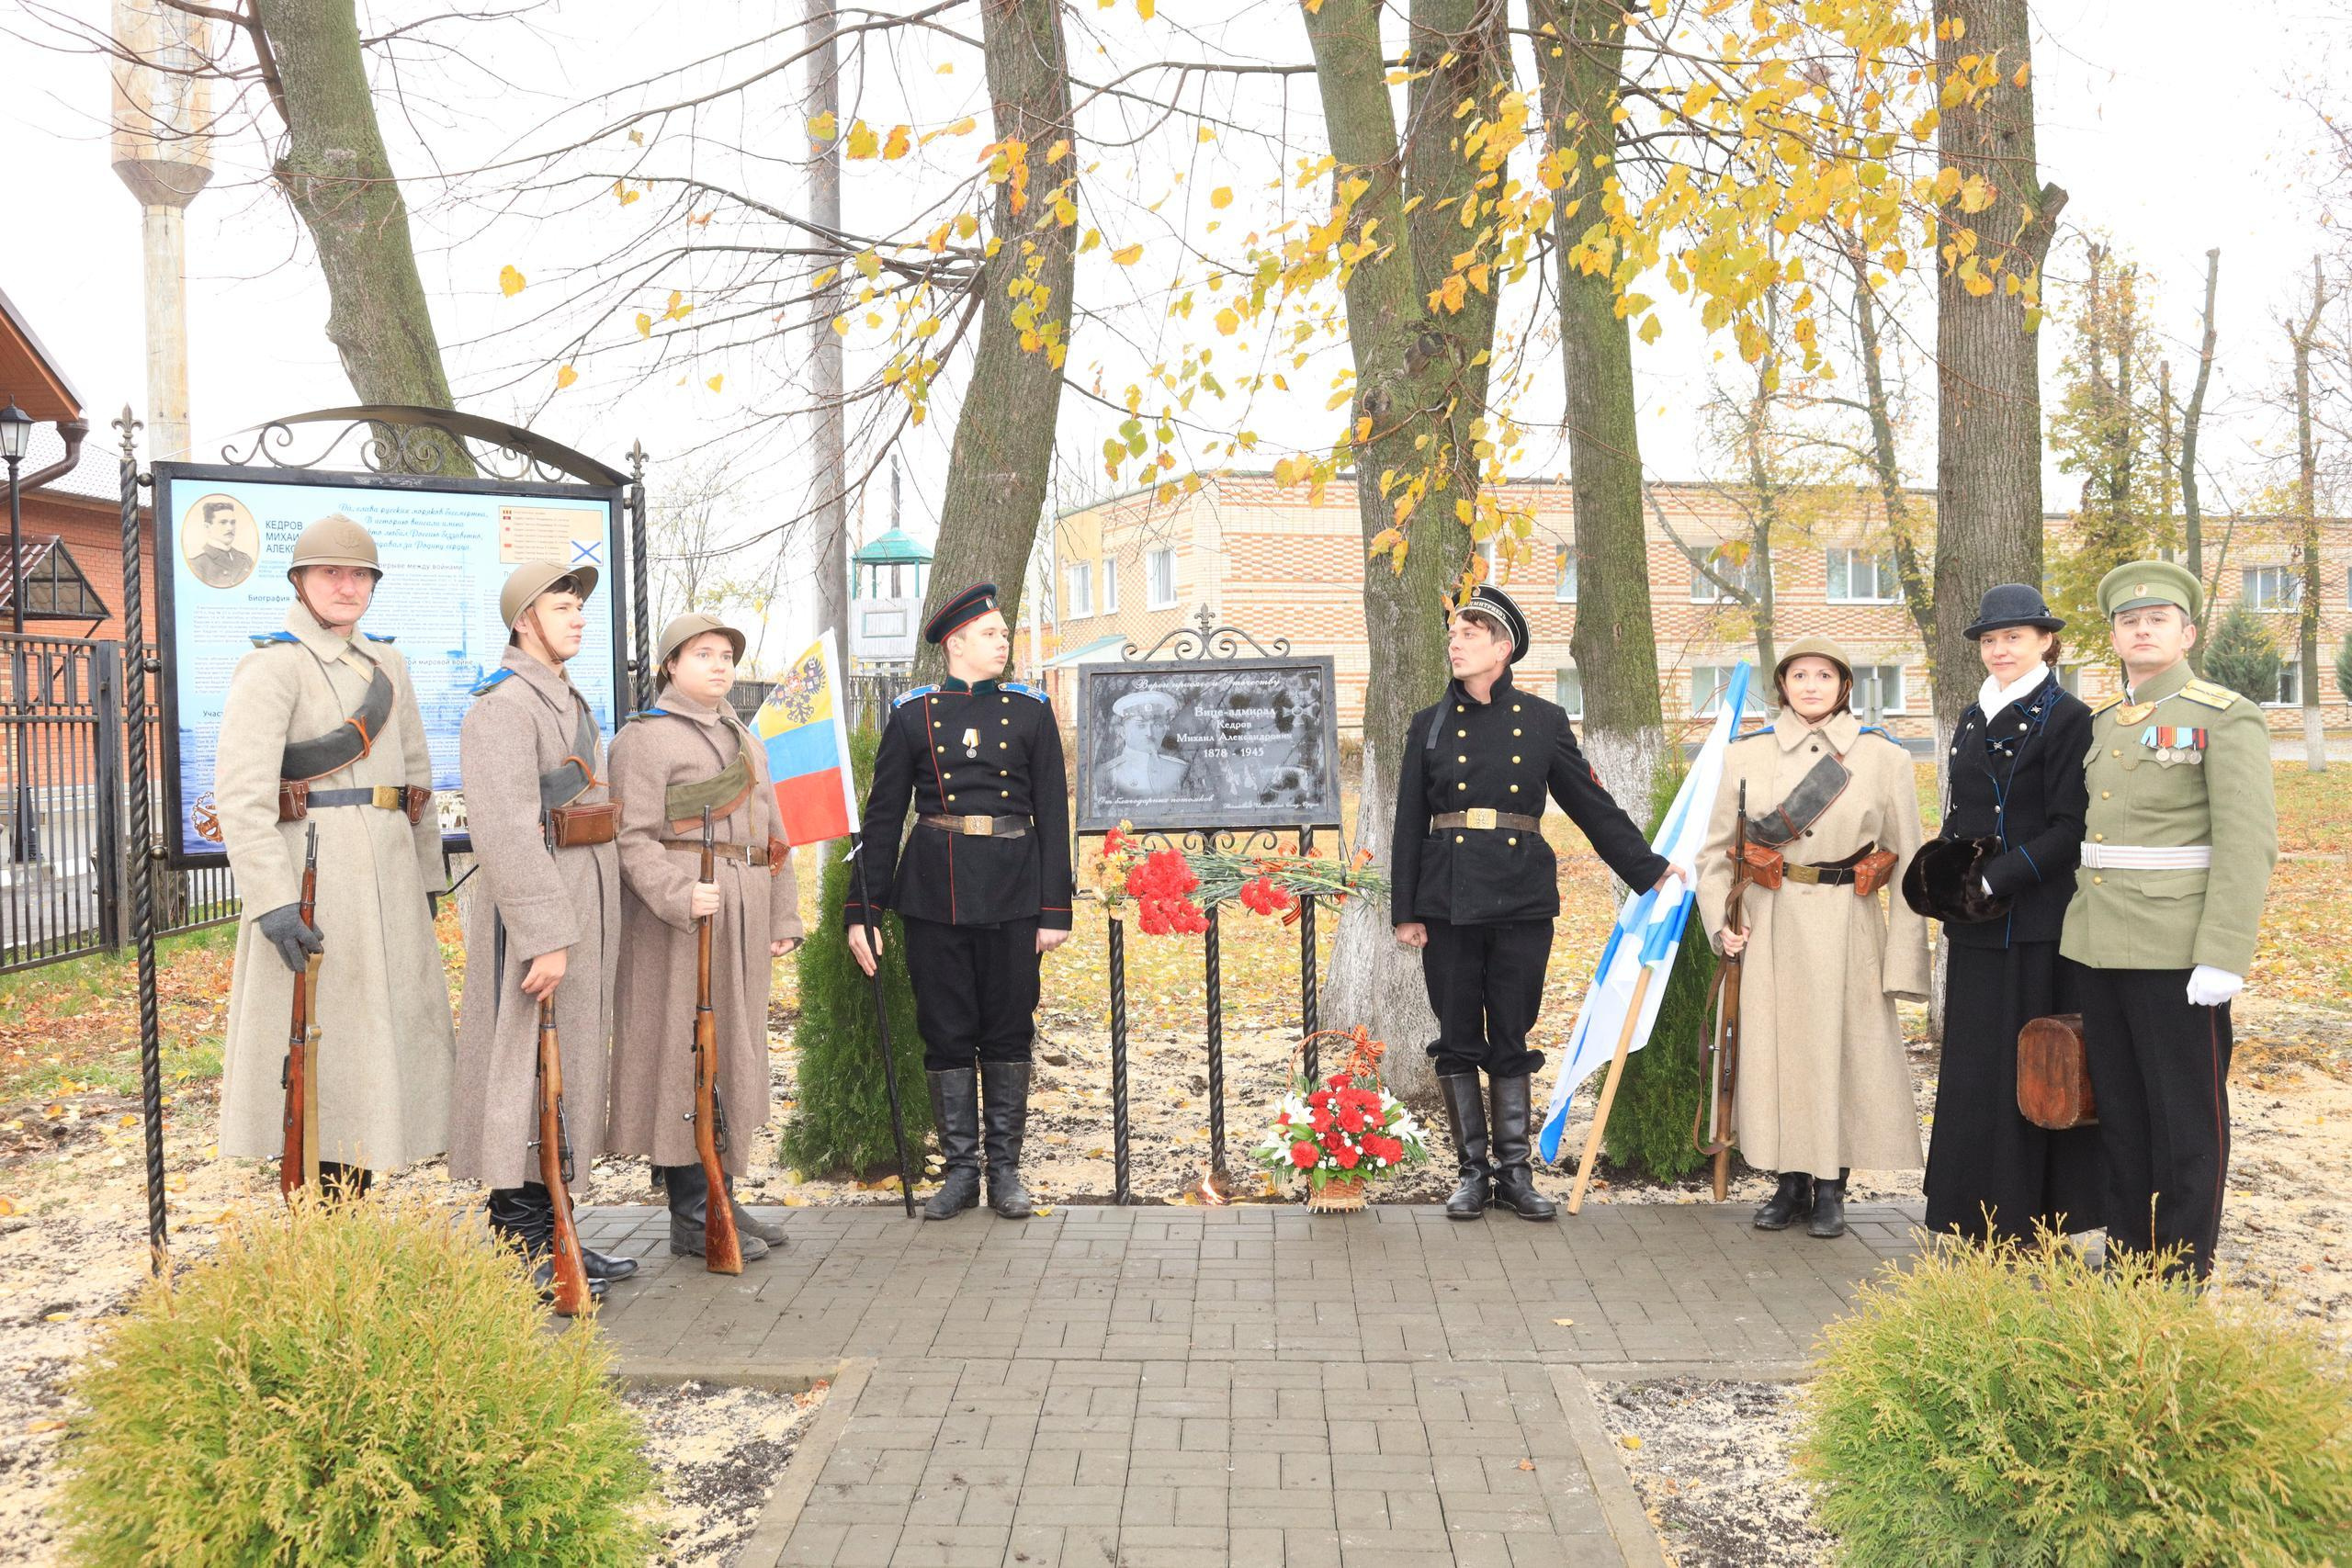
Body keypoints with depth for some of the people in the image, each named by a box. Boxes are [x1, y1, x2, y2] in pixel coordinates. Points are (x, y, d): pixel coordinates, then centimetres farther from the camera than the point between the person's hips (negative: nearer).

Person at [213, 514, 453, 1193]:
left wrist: (427, 878, 15)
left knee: (384, 1039, 12)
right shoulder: (272, 666, -7)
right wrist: (273, 900, -23)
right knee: (315, 1045, -2)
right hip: (312, 877, -7)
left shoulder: (386, 663, 15)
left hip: (388, 876, 7)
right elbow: (240, 794, -16)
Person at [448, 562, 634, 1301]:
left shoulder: (570, 701, 18)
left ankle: (550, 1232, 23)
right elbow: (506, 831, -21)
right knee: (525, 1068, -4)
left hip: (585, 905, 10)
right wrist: (545, 935, -24)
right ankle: (520, 1248, 4)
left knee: (571, 1067, 14)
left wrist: (589, 925, 18)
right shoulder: (503, 706, -13)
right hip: (534, 909, -10)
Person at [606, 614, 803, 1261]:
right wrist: (680, 894, -27)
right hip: (678, 924, -8)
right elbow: (634, 837, -14)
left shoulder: (745, 741, 19)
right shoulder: (644, 738, -6)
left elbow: (773, 837, 20)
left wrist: (782, 918, 14)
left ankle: (722, 1197, 22)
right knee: (685, 1059, -4)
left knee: (732, 1057, 12)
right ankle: (691, 1215, 3)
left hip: (743, 918, 8)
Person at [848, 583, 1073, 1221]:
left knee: (1009, 1029, 6)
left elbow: (1053, 815, 4)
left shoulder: (1031, 711, 6)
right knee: (946, 1031, 5)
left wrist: (1054, 910, -2)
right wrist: (863, 912, 1)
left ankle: (1005, 1170, 18)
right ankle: (960, 1169, 18)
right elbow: (882, 816, 5)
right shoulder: (913, 715, 5)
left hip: (1011, 892, 0)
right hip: (933, 892, 0)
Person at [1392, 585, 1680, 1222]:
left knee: (1511, 1040, 5)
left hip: (1521, 901, -1)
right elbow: (1409, 824, 6)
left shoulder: (1543, 720, 5)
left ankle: (1515, 1172, 14)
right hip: (1447, 901, 1)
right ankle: (1474, 1171, 16)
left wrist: (1650, 871, 7)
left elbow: (1593, 806, 9)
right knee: (1457, 1041, 5)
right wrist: (1405, 911, 0)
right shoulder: (1430, 726, 6)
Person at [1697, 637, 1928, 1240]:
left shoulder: (1885, 757, 1)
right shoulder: (1747, 755, 4)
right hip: (1770, 926, 1)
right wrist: (1722, 922, -4)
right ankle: (1790, 1184, 19)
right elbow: (1716, 851, 10)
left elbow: (1910, 862, 0)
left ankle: (1830, 1190, 16)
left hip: (1848, 928, -1)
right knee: (1775, 1048, 4)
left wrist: (1903, 956, -5)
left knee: (1844, 1050, 2)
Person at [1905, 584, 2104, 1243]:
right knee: (1975, 1066, 10)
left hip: (2039, 924, -7)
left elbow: (2070, 829, -13)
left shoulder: (2067, 718, -7)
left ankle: (2037, 1222, 11)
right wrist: (1945, 871, 1)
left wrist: (1997, 877, -19)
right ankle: (1982, 1219, 19)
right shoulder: (1973, 719, 14)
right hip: (1976, 928, 7)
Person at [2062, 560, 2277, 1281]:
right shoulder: (2100, 722, 13)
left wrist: (2223, 957, -19)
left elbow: (2248, 843, -13)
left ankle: (2185, 1272, 13)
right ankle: (2126, 1254, 25)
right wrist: (2084, 933, 13)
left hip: (2176, 953, -6)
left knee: (2186, 1117, 3)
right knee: (2119, 1112, 13)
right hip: (2101, 948, 6)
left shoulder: (2225, 717, -6)